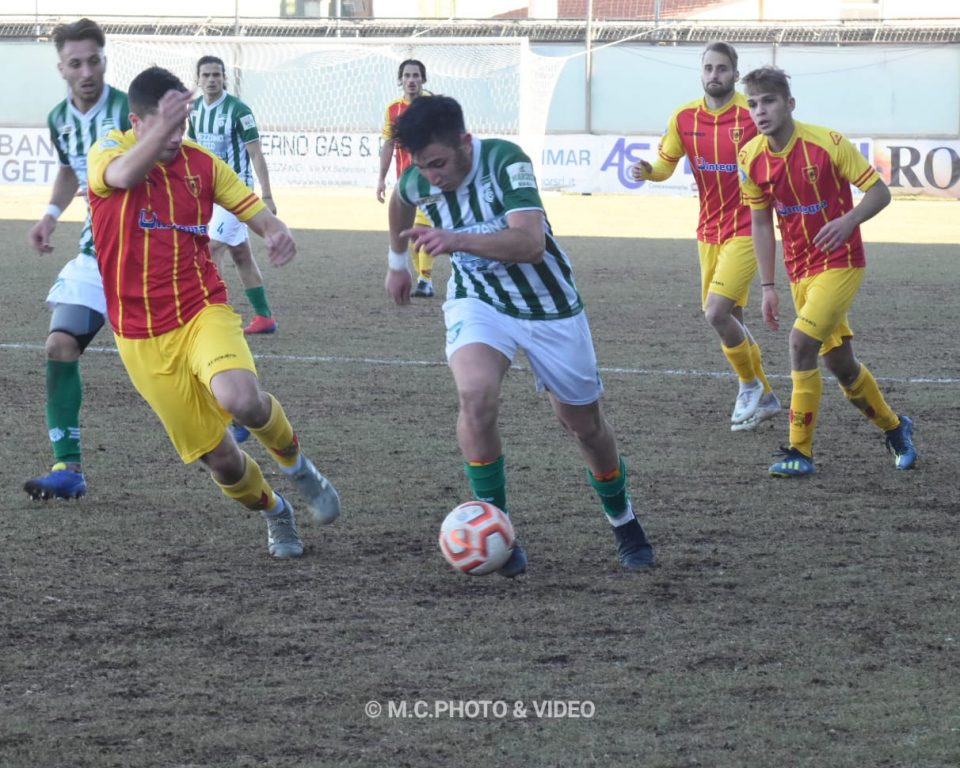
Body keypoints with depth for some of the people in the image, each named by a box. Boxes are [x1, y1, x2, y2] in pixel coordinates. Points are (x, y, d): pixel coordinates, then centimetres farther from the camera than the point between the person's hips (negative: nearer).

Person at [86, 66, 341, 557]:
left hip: (203, 313, 0)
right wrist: (161, 130, -50)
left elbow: (258, 213, 5)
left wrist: (277, 234, -21)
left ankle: (297, 466, 0)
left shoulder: (202, 165, 4)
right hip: (142, 339, 0)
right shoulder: (110, 152, -6)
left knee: (241, 400, -31)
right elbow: (122, 175, -30)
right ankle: (275, 514, 33)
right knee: (218, 458, 2)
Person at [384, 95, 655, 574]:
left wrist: (457, 240, -54)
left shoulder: (505, 162, -29)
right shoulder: (419, 181, -13)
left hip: (548, 305, -2)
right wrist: (396, 260, 26)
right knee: (476, 395, -29)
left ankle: (624, 524, 39)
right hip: (477, 301, 2)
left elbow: (531, 242, -42)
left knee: (584, 423, 11)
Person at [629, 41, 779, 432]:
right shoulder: (684, 118, 1)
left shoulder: (752, 115, -11)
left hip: (745, 230, -5)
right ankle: (764, 399, 27)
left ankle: (750, 385, 5)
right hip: (708, 233, 5)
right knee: (729, 319, 10)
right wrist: (647, 171, -14)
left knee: (717, 312, -18)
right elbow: (666, 165, 8)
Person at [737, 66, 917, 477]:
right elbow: (761, 223, 8)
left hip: (840, 262, -6)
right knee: (839, 362, 9)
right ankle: (894, 427, 34)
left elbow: (879, 192, -12)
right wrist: (768, 287, 6)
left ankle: (800, 451, -14)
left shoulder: (827, 143, -18)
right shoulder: (751, 158, -3)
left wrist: (849, 220, -32)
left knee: (801, 341, -21)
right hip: (800, 270, 6)